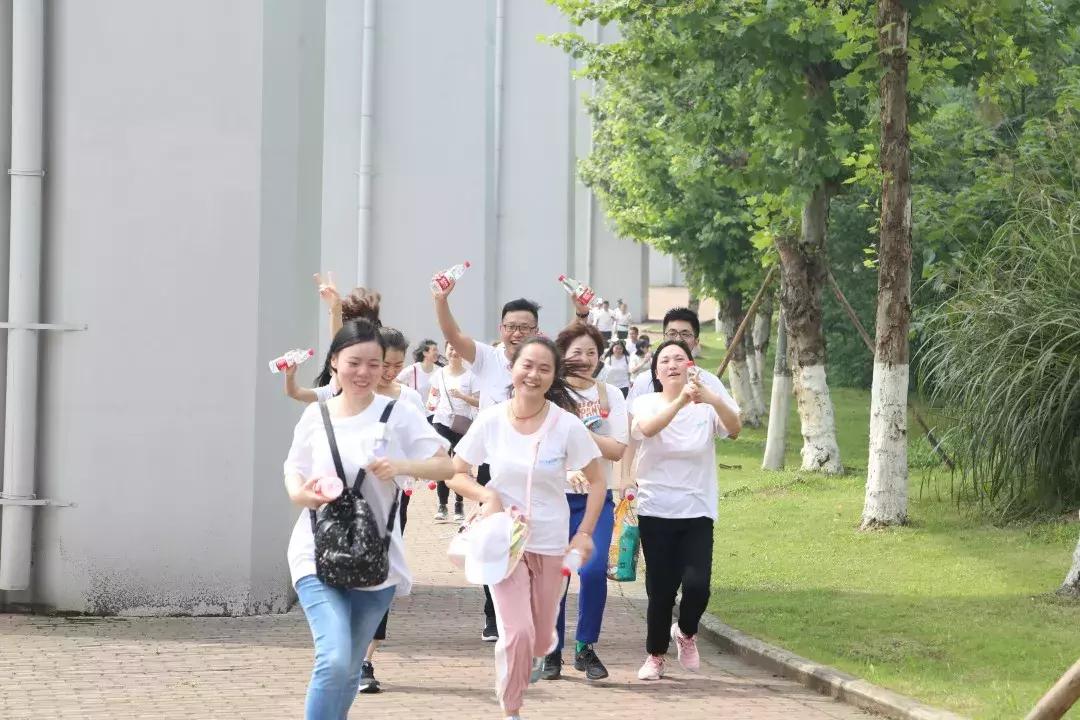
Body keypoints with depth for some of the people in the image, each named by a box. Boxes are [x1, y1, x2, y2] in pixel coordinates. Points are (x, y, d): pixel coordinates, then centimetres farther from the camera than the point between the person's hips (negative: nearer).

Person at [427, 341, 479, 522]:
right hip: (442, 422, 2)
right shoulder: (439, 373, 5)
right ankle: (442, 504, 6)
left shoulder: (470, 375, -3)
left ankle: (459, 504, 11)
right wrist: (431, 402, -4)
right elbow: (433, 393, 18)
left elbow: (478, 402, -5)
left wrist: (462, 396, -20)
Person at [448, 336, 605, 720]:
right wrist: (486, 495, -17)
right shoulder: (490, 420, -9)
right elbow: (456, 473, 1)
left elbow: (596, 481, -1)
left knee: (540, 640, 12)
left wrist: (585, 534, -9)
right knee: (517, 633, -16)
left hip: (550, 544, 1)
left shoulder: (567, 425, -11)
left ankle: (525, 656, 49)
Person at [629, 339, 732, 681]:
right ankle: (655, 655, 23)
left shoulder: (706, 407, 2)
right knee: (660, 589, 0)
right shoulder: (646, 403, 0)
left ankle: (685, 632, 18)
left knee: (697, 585, -14)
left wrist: (709, 397, -38)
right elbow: (648, 427, -24)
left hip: (697, 511, 1)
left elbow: (733, 427, -19)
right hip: (656, 510, 0)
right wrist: (681, 400, -41)